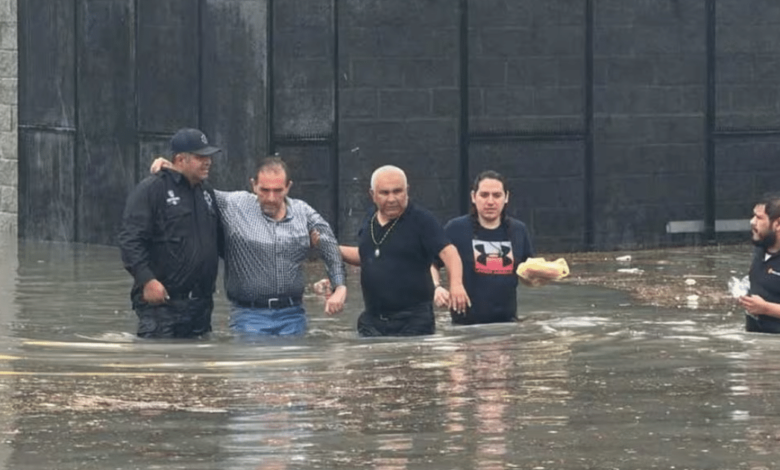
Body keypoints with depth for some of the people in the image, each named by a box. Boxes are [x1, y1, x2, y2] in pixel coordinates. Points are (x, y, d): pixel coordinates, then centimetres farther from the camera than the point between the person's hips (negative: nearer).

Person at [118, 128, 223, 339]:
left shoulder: (206, 192, 17)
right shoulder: (151, 190, -8)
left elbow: (219, 240, 27)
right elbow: (130, 240, -14)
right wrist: (146, 279, -22)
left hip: (200, 303, 8)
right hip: (160, 300, -8)